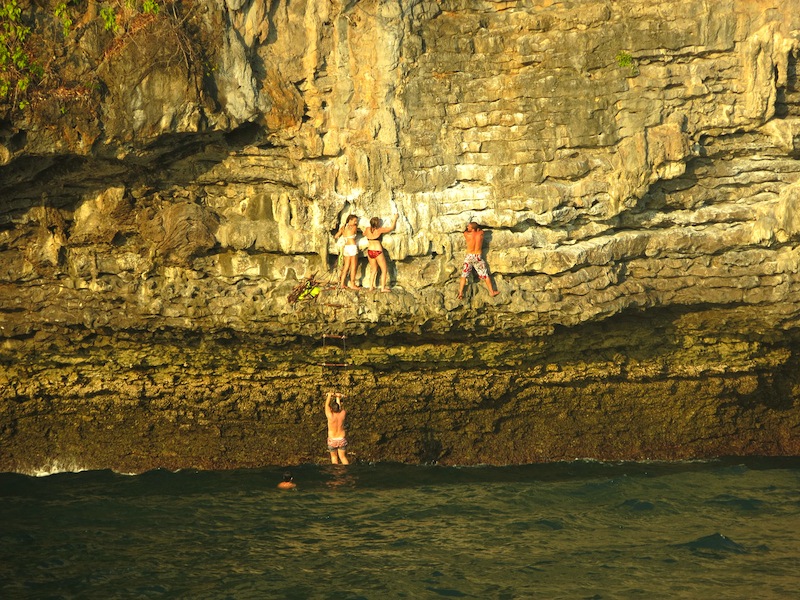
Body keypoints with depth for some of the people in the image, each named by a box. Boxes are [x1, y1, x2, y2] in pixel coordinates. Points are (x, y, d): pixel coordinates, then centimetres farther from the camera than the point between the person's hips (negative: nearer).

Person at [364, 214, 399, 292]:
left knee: (374, 270, 21)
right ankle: (383, 288, 4)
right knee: (384, 270, 8)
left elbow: (364, 234, 23)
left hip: (370, 251, 5)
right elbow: (391, 228, 0)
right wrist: (394, 220, 15)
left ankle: (371, 286, 19)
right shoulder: (379, 230, -13)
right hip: (378, 251, -5)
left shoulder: (368, 229, -1)